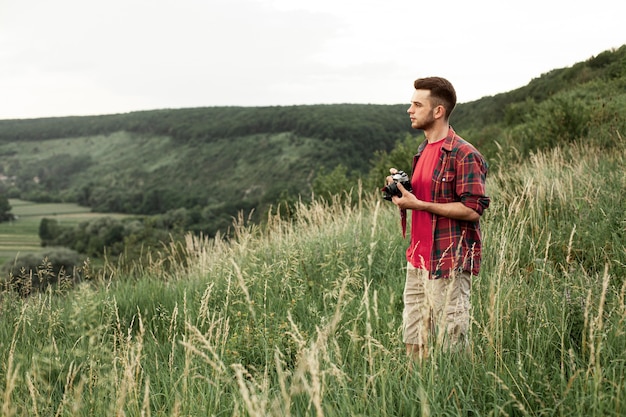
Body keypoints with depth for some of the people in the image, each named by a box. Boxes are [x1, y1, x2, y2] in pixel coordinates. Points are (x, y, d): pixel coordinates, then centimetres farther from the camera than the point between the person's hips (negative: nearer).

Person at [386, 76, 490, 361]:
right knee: (413, 342, 12)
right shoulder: (423, 151, 16)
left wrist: (417, 204, -19)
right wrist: (401, 189, 6)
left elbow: (472, 210, -19)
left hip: (449, 263, -9)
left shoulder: (463, 155, -13)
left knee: (452, 346, -1)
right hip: (418, 260, 9)